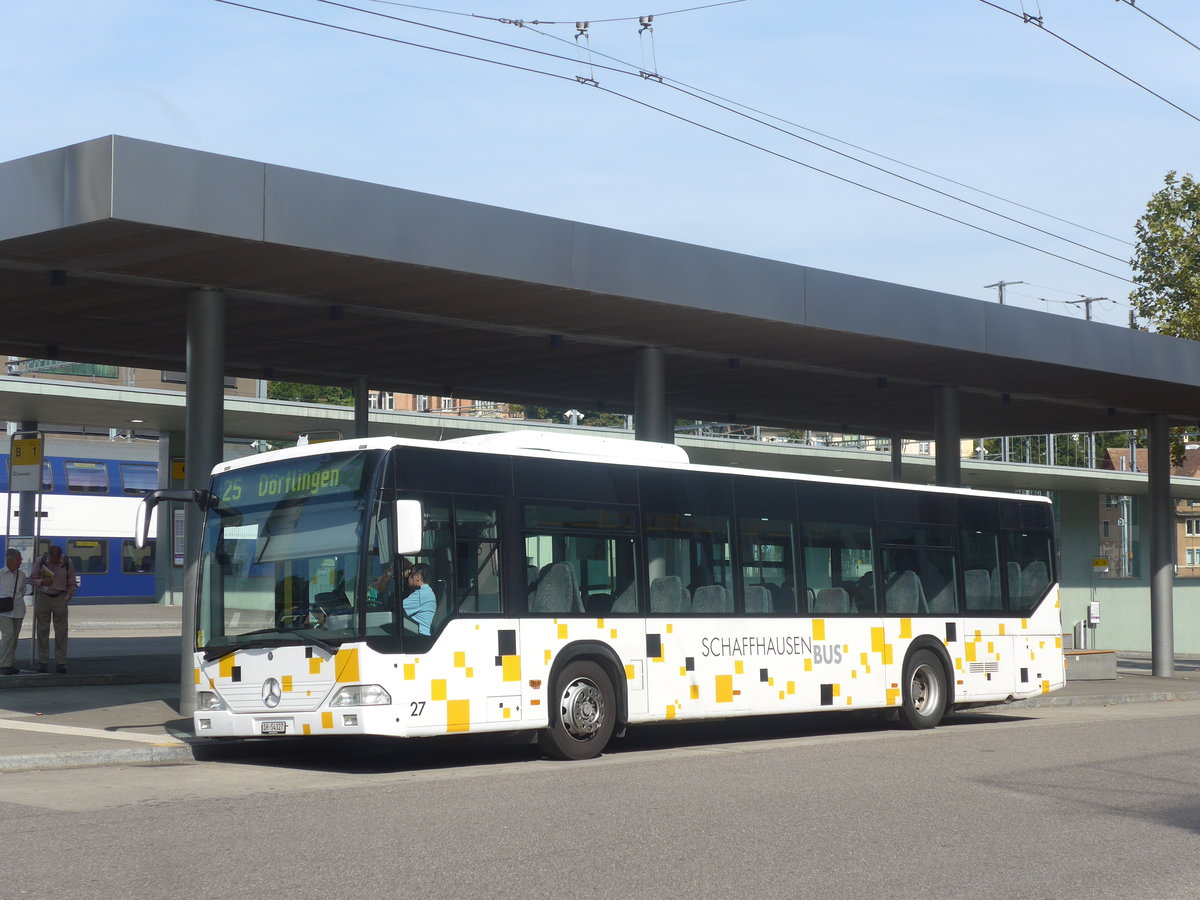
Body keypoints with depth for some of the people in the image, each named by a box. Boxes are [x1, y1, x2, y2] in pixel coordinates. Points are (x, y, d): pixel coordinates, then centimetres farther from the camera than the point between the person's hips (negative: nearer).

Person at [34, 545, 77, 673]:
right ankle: (42, 662, 7)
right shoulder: (41, 561, -6)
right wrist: (42, 582, -19)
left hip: (60, 599, 0)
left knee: (61, 632, -3)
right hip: (43, 598, 0)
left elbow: (72, 584, 5)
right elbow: (32, 579, 2)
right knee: (42, 631, 0)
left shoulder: (67, 563, -5)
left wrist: (66, 600, -3)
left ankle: (61, 663, 1)